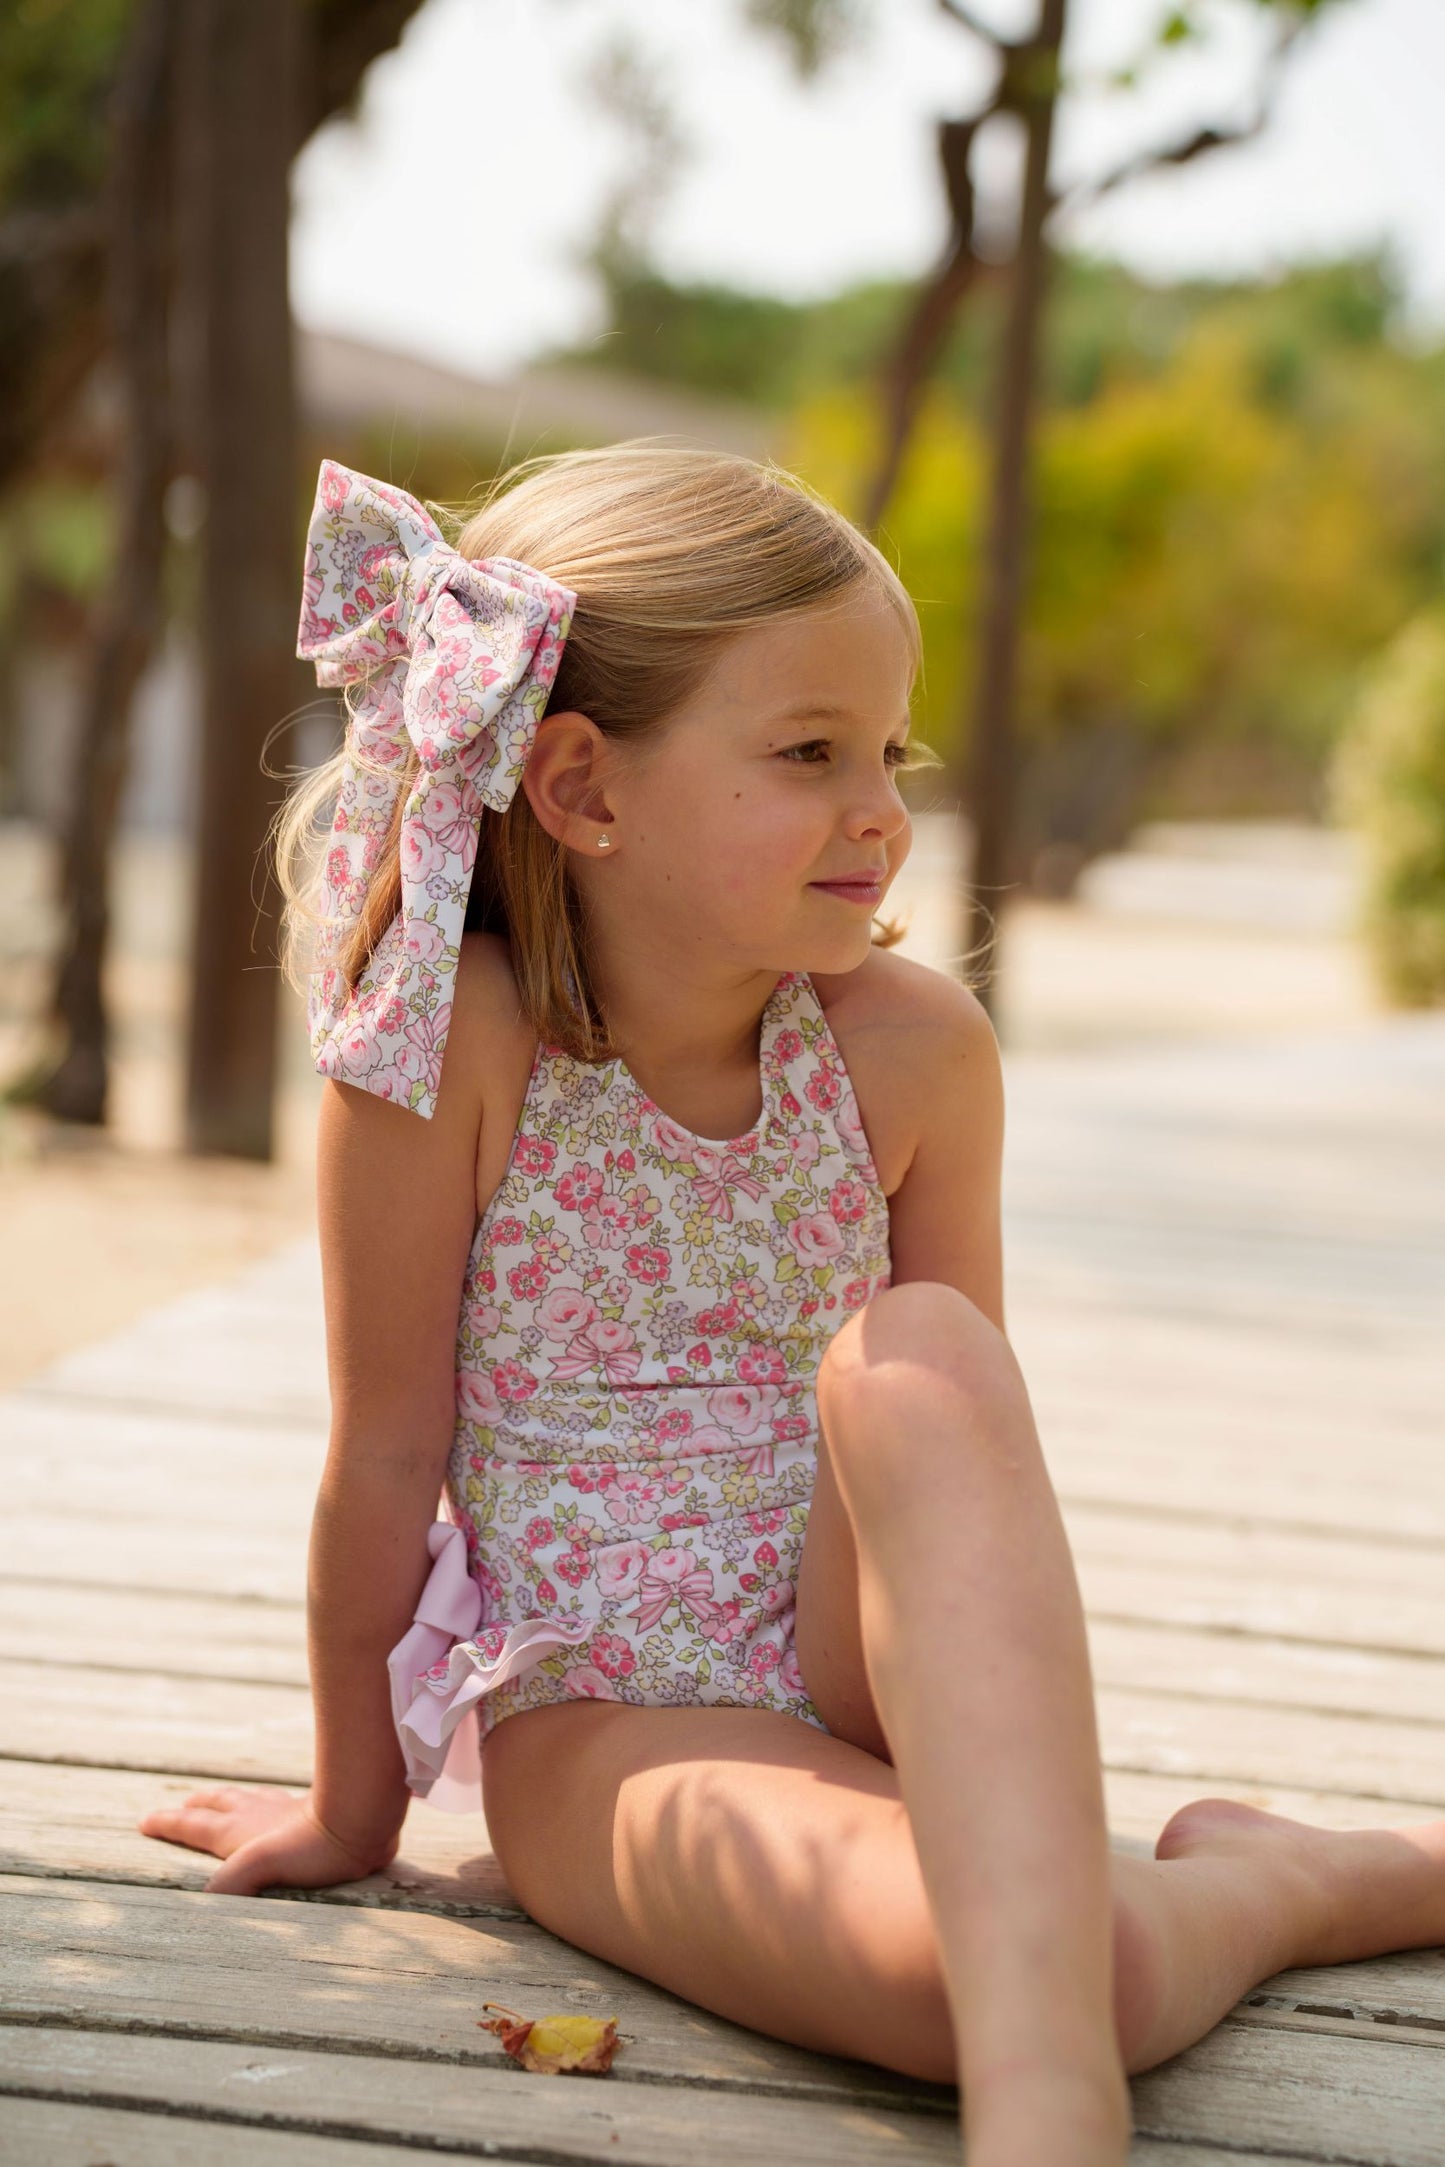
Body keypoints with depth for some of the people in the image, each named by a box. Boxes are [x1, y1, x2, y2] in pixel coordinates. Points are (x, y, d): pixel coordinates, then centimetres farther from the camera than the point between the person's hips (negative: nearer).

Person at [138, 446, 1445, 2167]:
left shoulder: (911, 1049, -4)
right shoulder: (450, 1040, -15)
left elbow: (969, 1442, 6)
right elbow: (388, 1456, -7)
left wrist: (1010, 1758, 4)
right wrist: (354, 1809, 2)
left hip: (869, 1675, 4)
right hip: (604, 1725, -3)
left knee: (914, 1352, -31)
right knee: (965, 1959, -35)